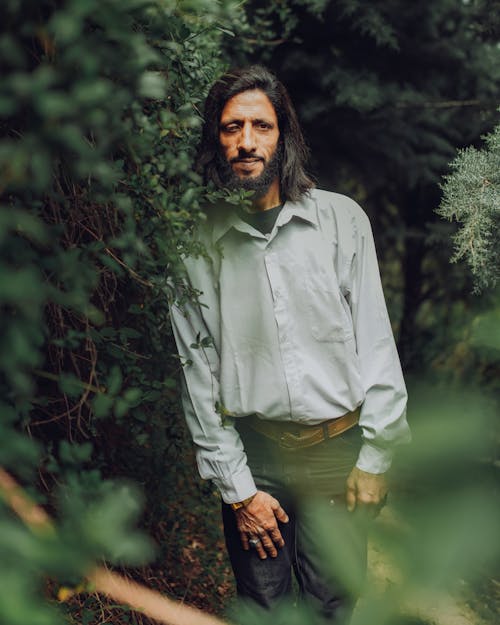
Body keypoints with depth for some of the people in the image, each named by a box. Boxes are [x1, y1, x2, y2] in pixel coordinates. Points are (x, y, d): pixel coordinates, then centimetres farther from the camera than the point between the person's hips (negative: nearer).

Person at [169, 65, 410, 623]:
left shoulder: (341, 219, -2)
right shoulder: (197, 244, -3)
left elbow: (375, 342, -1)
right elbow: (198, 370, -2)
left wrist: (374, 456, -4)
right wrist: (236, 488, -3)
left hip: (338, 449, 0)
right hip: (252, 452, 0)